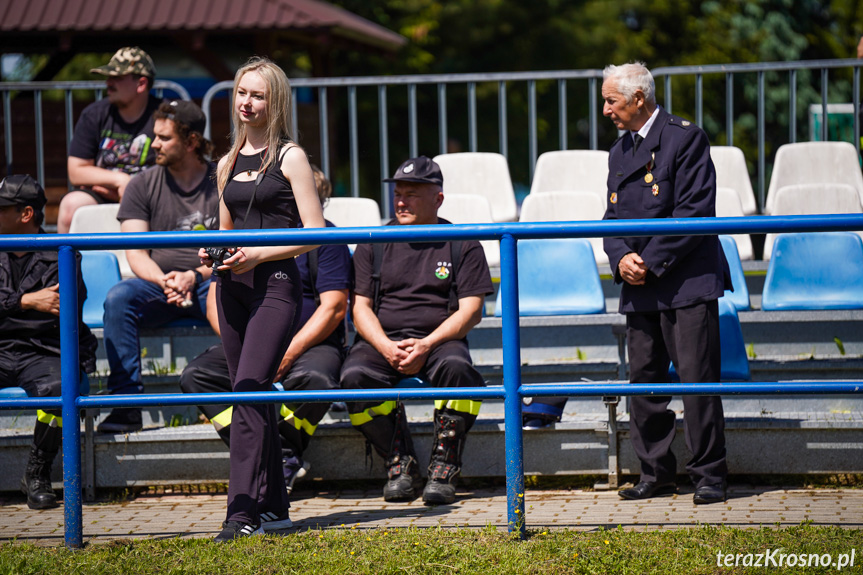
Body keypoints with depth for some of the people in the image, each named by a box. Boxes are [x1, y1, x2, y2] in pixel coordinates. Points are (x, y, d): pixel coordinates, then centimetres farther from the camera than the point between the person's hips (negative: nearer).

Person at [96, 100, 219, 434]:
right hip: (158, 284, 2)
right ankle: (126, 404, -32)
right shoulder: (143, 186, 10)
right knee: (118, 298, -30)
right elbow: (136, 253, 2)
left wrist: (194, 276, -18)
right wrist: (165, 282, -19)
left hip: (209, 281, -2)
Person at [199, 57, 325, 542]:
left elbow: (315, 233, -7)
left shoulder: (290, 157, -2)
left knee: (249, 393, -17)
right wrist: (212, 251, 5)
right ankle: (274, 507, 16)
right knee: (254, 398, 8)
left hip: (277, 284, -7)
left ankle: (243, 511, -20)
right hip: (234, 285, 7)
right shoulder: (228, 164, 16)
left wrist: (259, 254, -16)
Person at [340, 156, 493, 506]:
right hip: (381, 341, 2)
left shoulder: (462, 245, 8)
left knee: (455, 366, -37)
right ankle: (400, 465, -16)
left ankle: (443, 470, -24)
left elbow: (470, 311, 0)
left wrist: (426, 346, -16)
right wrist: (386, 347, -13)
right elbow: (361, 307, 8)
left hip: (439, 340, -2)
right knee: (355, 376, -31)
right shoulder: (374, 244, 14)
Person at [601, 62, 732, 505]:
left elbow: (695, 211, -13)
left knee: (698, 380, -7)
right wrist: (620, 258, -4)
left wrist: (652, 262, -15)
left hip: (687, 283, -7)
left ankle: (709, 475, 0)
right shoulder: (619, 152, 18)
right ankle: (656, 473, 16)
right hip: (639, 288, 7)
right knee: (643, 381, 7)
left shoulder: (685, 138, -6)